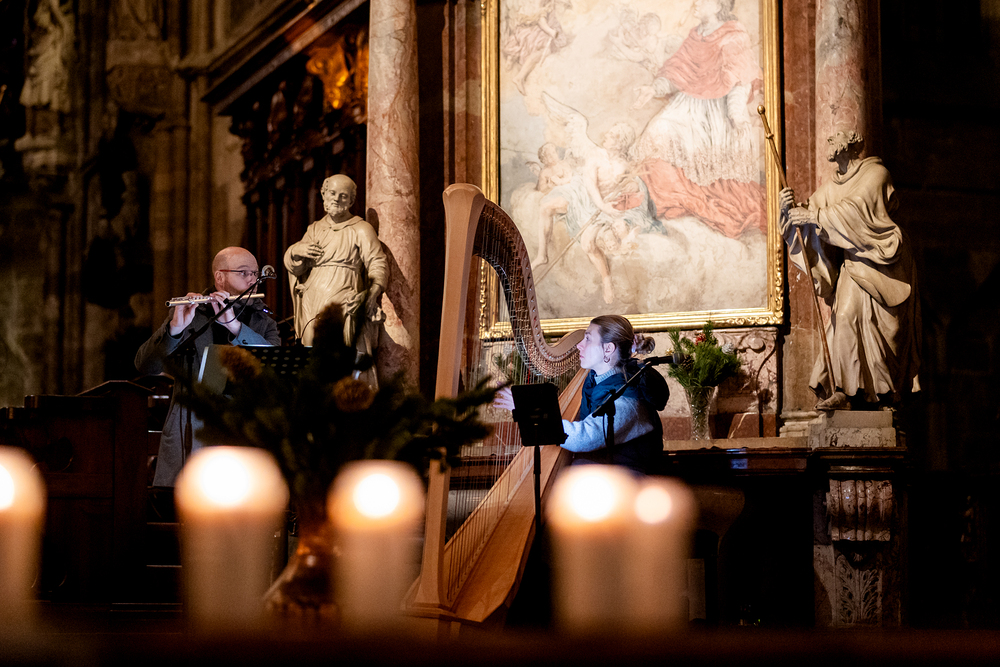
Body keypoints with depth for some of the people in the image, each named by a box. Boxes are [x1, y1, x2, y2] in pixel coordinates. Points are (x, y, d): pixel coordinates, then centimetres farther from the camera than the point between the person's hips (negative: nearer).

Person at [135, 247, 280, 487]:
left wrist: (234, 325, -17)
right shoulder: (190, 315, 7)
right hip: (190, 435, -1)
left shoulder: (263, 322, 14)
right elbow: (145, 365, -4)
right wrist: (175, 328, -22)